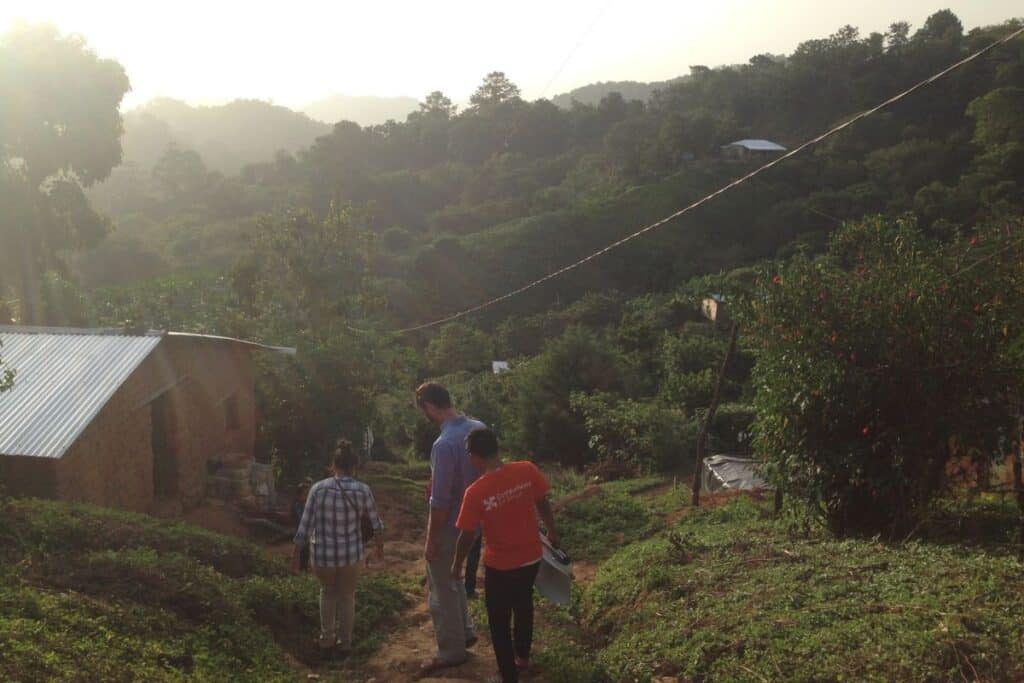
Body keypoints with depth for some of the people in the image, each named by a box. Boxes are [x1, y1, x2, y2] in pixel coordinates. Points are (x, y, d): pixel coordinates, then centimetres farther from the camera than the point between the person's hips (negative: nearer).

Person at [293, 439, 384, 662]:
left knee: (327, 592, 27)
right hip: (351, 553, 0)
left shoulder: (318, 488, -14)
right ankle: (344, 644, 31)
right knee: (347, 596, 22)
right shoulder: (362, 490, -10)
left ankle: (327, 642, 26)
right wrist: (380, 546, 19)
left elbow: (305, 526, -11)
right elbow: (376, 524, 2)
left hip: (322, 554, 0)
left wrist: (296, 554, 1)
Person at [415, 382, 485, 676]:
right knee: (453, 577, 28)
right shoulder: (478, 428, -3)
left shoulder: (444, 445, -30)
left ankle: (451, 652, 23)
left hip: (450, 525, -8)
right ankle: (465, 631, 39)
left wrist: (430, 540, -15)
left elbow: (440, 501, -26)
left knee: (442, 589, 9)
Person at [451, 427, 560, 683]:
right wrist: (553, 534, 15)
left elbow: (468, 536, -14)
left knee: (499, 622, 15)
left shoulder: (475, 492, -24)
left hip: (500, 566, -5)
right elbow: (543, 505, -3)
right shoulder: (527, 471, -16)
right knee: (524, 606, 29)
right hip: (531, 558, 5)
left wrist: (457, 565, 3)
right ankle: (523, 657, 49)